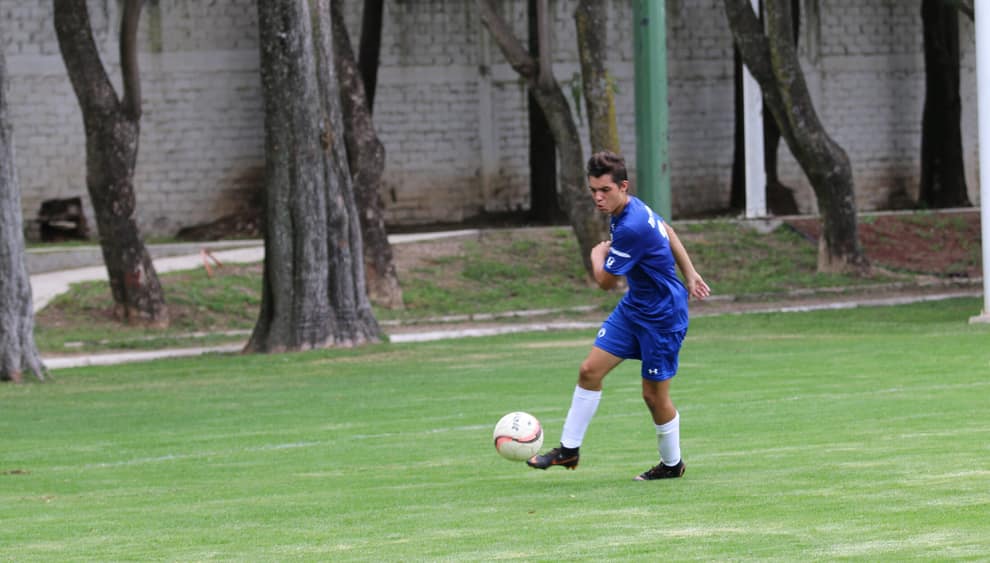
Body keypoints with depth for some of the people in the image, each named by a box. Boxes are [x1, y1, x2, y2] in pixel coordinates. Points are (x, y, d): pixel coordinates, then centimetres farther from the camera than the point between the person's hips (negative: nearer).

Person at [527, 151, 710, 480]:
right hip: (634, 307, 9)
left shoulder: (631, 228, -30)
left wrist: (597, 254, 2)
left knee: (654, 394, 2)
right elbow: (667, 232, 16)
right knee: (590, 370, 2)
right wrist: (689, 276, 21)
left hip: (662, 317, -9)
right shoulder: (631, 208, -1)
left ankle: (672, 464, 24)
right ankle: (569, 449, 10)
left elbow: (605, 281, -19)